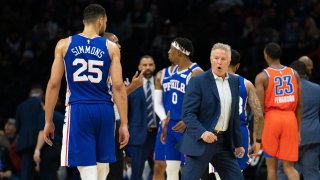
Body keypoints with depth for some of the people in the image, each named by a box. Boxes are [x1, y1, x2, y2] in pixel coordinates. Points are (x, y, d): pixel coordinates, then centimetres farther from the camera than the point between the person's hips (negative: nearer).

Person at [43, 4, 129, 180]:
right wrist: (124, 124, 0)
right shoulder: (111, 47, 3)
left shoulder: (64, 45, 4)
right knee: (102, 163, 19)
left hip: (78, 110, -1)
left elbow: (54, 84, 1)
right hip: (104, 110, 1)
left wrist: (48, 121, 7)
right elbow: (118, 86, -2)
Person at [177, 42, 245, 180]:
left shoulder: (234, 81, 11)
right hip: (200, 141, -6)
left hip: (224, 142, 6)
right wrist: (202, 132, -28)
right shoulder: (198, 81, -9)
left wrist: (238, 143, 17)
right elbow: (188, 113, -13)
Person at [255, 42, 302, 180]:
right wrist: (298, 129, 18)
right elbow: (299, 105, 10)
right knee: (289, 166, 5)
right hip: (290, 118, 3)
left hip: (272, 118, -3)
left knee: (271, 166, 9)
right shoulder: (294, 74, 8)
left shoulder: (262, 76, -4)